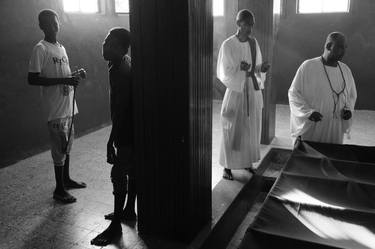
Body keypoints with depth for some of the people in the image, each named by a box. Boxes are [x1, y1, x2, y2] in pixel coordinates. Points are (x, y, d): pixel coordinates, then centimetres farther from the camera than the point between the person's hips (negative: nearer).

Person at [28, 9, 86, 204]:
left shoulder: (61, 47, 14)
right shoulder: (40, 49, -11)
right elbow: (32, 79, -17)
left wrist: (75, 76, 1)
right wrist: (63, 80, -23)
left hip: (68, 106, 8)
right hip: (56, 109, -8)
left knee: (67, 145, 18)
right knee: (60, 149, -1)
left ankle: (66, 179, 34)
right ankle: (59, 190, 12)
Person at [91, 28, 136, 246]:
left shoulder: (120, 71, -22)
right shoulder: (126, 63, 8)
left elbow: (120, 109, -25)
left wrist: (112, 140, -23)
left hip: (126, 132, -10)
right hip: (132, 129, 10)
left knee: (119, 175, -4)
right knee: (131, 170, 18)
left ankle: (116, 226, 6)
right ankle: (129, 210, 34)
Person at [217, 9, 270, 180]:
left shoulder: (254, 43, 5)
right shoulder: (228, 45, -10)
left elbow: (256, 68, 12)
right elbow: (223, 73, -10)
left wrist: (262, 68, -11)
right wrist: (239, 68, -27)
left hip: (253, 90, 5)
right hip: (236, 91, -5)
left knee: (251, 128, 12)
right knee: (232, 130, 0)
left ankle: (247, 162, 27)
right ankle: (227, 166, 12)